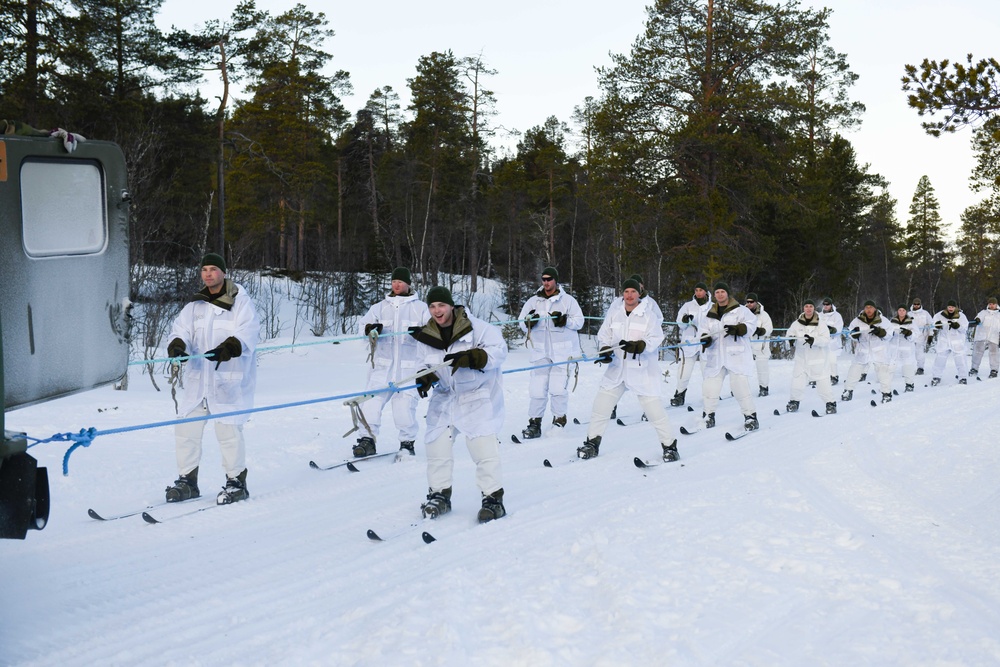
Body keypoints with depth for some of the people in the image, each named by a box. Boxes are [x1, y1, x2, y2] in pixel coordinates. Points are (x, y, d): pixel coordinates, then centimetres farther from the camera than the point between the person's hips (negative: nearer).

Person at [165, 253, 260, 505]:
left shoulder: (240, 301, -4)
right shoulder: (195, 304, 14)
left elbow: (248, 333, -17)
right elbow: (182, 328, 4)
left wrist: (228, 349, -36)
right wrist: (177, 345, -19)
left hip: (229, 379, -6)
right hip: (198, 378, 6)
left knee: (228, 430, -6)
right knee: (185, 428, 6)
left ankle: (237, 482, 9)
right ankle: (187, 481, 20)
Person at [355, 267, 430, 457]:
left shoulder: (420, 308, 8)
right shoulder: (380, 307, 16)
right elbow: (363, 325, 9)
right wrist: (369, 329, -16)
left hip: (409, 367, -2)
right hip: (382, 365, 2)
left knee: (405, 404, -5)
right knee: (371, 401, -7)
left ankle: (407, 442, 14)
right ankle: (368, 439, 3)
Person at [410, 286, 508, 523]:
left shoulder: (475, 327, -16)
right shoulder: (427, 336, 1)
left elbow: (498, 350, -19)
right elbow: (423, 362, 8)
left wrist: (469, 358, -33)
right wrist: (424, 377, -15)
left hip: (478, 395, -5)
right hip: (445, 397, 5)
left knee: (483, 446, -12)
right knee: (437, 445, 5)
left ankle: (493, 498, -3)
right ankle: (440, 495, 20)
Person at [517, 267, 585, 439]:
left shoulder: (568, 300, 3)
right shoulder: (533, 301, 10)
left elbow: (579, 321, 1)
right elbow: (521, 322, 9)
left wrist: (565, 320, -17)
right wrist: (528, 322, -13)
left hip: (563, 351, -2)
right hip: (541, 352, 2)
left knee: (558, 388, -5)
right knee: (537, 388, -2)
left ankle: (559, 420, 10)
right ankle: (535, 423, 4)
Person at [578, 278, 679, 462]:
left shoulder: (649, 314, -7)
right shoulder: (614, 312, 2)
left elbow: (655, 338, -13)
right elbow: (604, 334, 8)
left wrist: (637, 346, -30)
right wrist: (605, 350, -10)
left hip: (642, 370, -4)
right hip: (617, 367, 4)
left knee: (653, 407, -5)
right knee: (601, 404, 5)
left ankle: (669, 445, 9)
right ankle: (592, 443, 19)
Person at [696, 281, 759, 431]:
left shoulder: (740, 310, 3)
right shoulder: (710, 315, 17)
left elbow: (751, 324, -8)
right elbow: (703, 330, 12)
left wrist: (737, 329, -25)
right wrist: (705, 338, -11)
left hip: (737, 356, -5)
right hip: (716, 358, 5)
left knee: (740, 386, -14)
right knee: (710, 387, 3)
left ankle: (750, 416, -4)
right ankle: (708, 416, 18)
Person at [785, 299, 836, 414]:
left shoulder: (820, 324, -9)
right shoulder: (797, 323, -2)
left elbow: (826, 340, -16)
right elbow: (790, 332, 13)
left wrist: (814, 340, -32)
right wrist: (791, 338, -10)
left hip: (817, 360, -2)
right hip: (801, 358, 3)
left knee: (823, 383, -2)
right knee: (797, 383, 5)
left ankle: (830, 403, 13)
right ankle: (794, 402, 24)